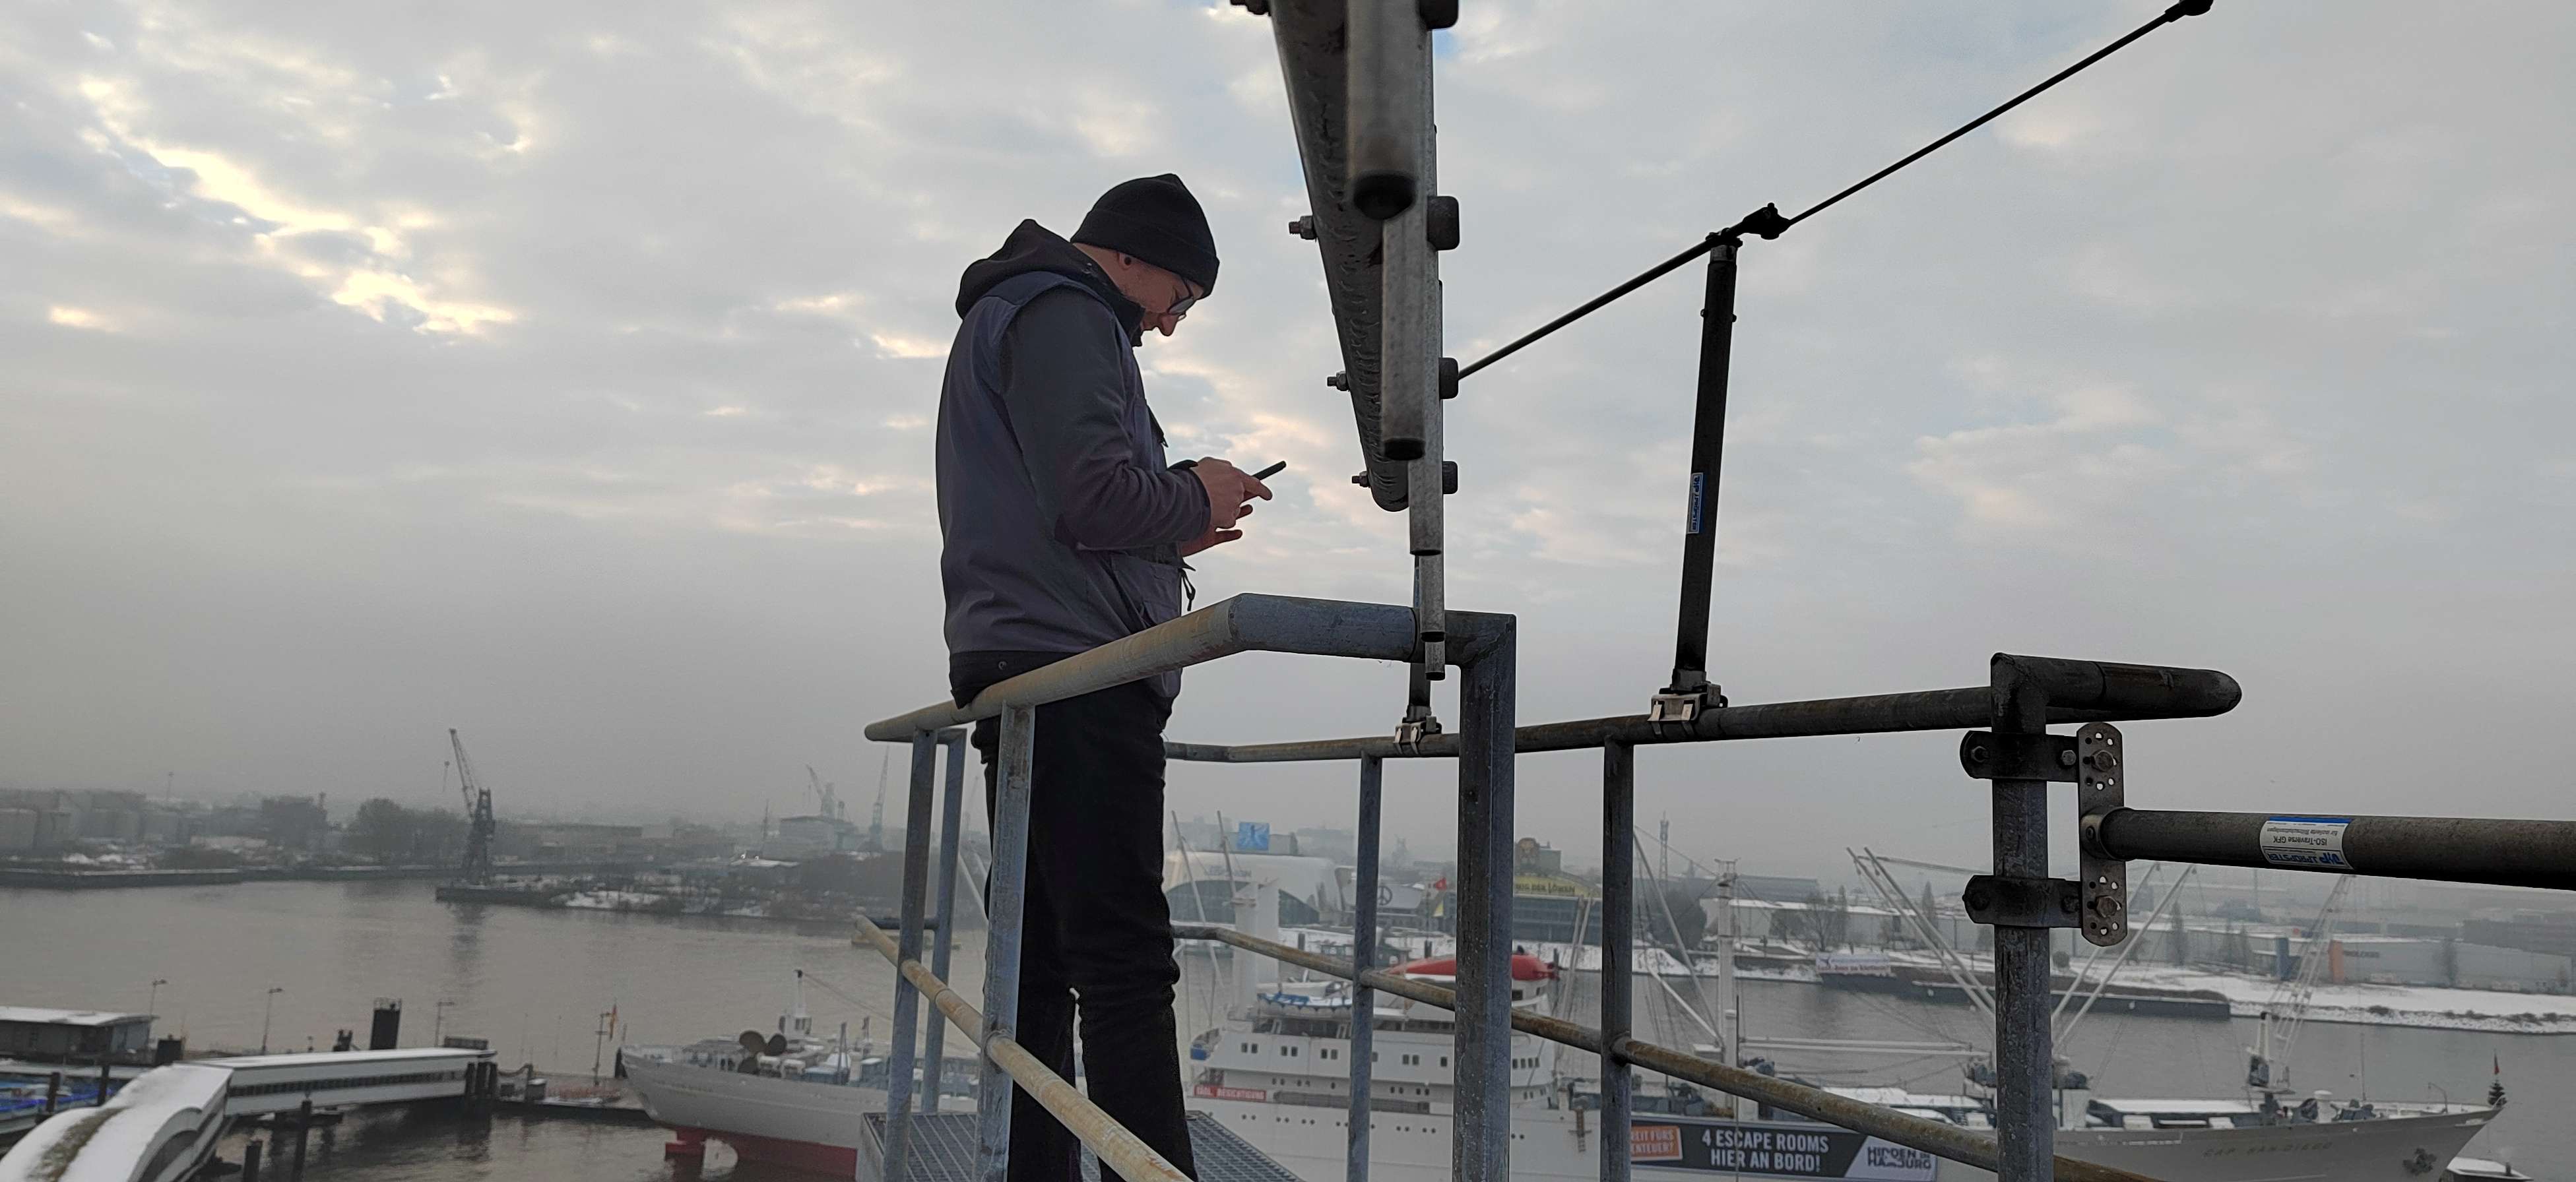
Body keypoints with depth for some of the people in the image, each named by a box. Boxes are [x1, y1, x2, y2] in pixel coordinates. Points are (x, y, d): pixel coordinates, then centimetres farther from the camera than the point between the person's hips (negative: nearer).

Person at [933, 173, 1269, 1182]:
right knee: (1125, 965, -14)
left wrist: (1173, 528, 19)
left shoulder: (1000, 320, 29)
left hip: (1015, 671, 10)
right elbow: (1094, 496, -17)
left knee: (1040, 966, 7)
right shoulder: (1064, 316, -4)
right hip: (1078, 669, -10)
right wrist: (1195, 502, 1)